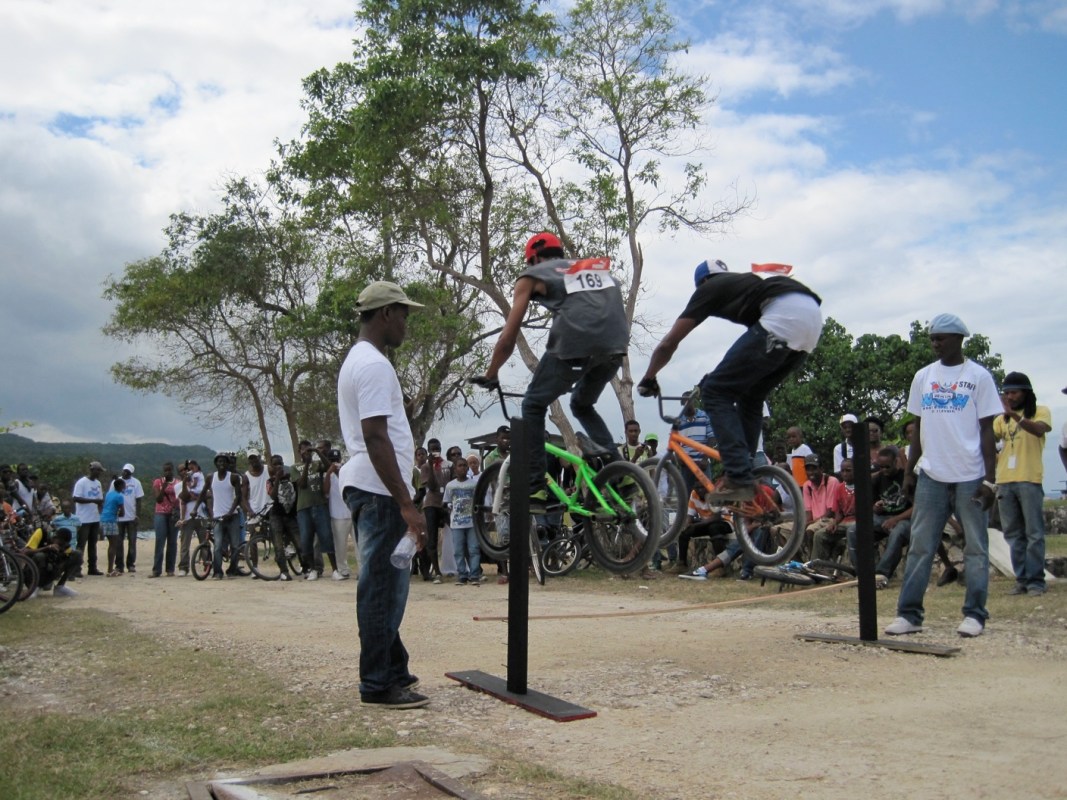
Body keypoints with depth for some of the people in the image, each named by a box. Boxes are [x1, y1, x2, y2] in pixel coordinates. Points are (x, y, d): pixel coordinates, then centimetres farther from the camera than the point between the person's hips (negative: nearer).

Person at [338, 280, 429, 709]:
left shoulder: (356, 360, 18)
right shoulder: (374, 364, -15)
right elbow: (376, 438, -23)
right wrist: (407, 504, -23)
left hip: (364, 486, 11)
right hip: (379, 490, -11)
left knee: (384, 585, 16)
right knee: (383, 586, -5)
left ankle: (393, 671, 25)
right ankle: (378, 684, 2)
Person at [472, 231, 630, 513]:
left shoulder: (532, 276, 20)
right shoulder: (596, 267, 35)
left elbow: (508, 338, 16)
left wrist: (490, 375, 30)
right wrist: (575, 377, 49)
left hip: (574, 343, -5)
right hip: (616, 346, 5)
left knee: (533, 407, 15)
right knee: (582, 406, 29)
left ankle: (536, 490, 8)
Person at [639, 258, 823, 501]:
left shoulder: (709, 288, 19)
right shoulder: (745, 283, 38)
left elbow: (668, 343, 18)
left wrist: (648, 378, 33)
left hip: (783, 317, -8)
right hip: (813, 317, 8)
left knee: (716, 392, 0)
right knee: (751, 397, 22)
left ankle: (739, 480, -8)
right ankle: (742, 476, 20)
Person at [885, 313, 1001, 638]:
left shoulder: (978, 377, 0)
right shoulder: (923, 377, 11)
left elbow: (986, 430, -2)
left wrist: (990, 479, -7)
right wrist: (909, 470, 11)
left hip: (969, 476, -3)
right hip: (931, 475, 4)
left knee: (975, 546, 3)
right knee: (920, 546, 2)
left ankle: (974, 614, 10)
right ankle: (909, 613, 4)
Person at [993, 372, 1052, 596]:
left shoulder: (1040, 412, 3)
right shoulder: (1002, 418, 17)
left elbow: (1039, 430, -19)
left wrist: (1013, 414, -30)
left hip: (1029, 479, -5)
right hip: (1005, 481, 5)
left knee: (1034, 533, -3)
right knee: (1013, 534, 7)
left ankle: (1035, 581, -1)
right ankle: (1022, 579, 12)